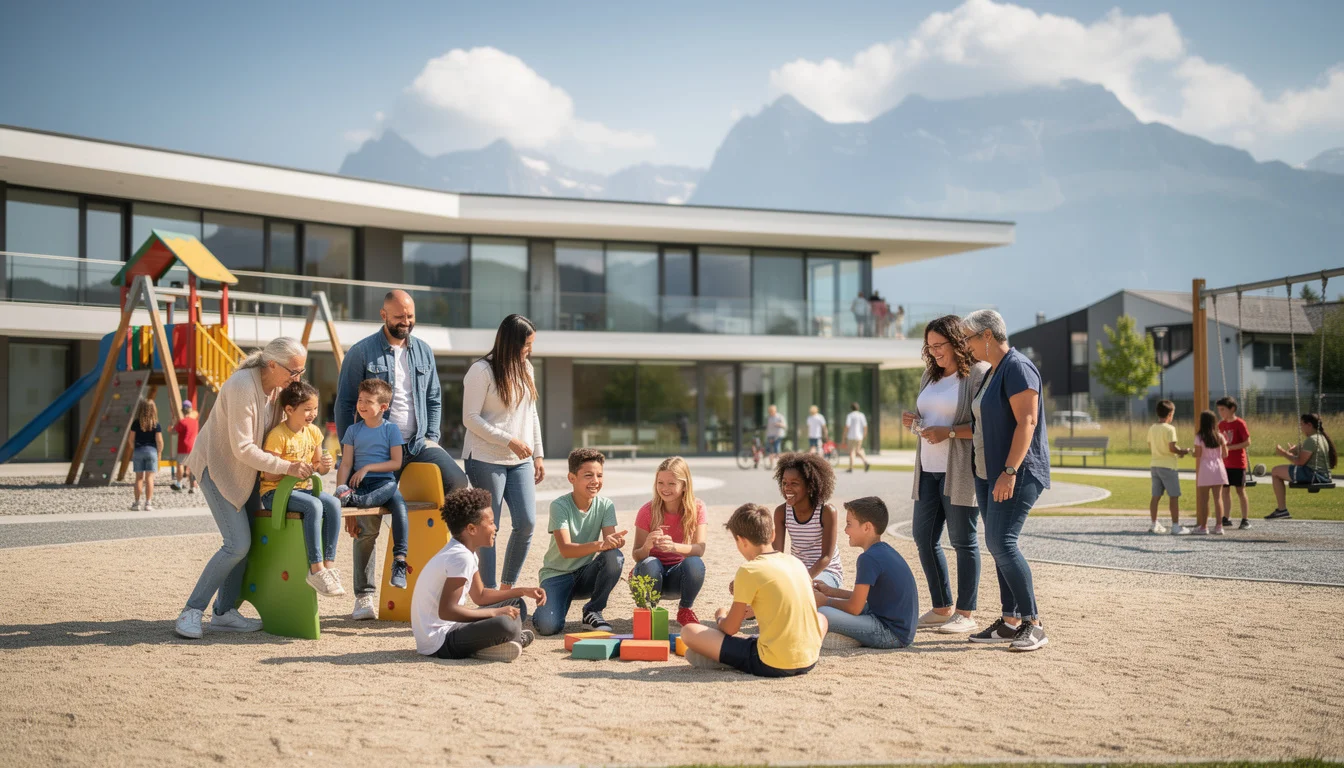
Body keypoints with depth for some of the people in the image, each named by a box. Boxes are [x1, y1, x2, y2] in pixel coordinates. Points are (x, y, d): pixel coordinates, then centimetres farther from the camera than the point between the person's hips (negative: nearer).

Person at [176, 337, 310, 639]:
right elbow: (243, 448, -28)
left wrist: (305, 461, -4)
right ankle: (191, 612, -6)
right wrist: (287, 467, -27)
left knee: (245, 542, 4)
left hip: (246, 470, 8)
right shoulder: (242, 387, -29)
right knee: (238, 543, -15)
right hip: (217, 465, -8)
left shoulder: (277, 386, -2)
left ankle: (224, 613, 13)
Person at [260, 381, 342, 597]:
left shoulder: (313, 432, 7)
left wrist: (324, 465, -8)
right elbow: (269, 475, -16)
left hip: (302, 489, 7)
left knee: (333, 503, -22)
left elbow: (318, 467, 15)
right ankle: (316, 569, -29)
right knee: (314, 506, -33)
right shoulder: (278, 435, -15)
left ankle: (329, 564, -22)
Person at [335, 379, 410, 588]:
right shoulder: (353, 430, 13)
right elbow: (346, 464, 6)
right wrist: (340, 489, -11)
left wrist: (368, 468, -11)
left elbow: (396, 463, -1)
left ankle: (399, 560, -47)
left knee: (399, 504, -36)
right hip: (358, 484, 3)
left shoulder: (391, 429, 6)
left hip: (384, 482, -3)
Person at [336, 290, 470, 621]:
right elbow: (345, 404, -1)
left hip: (418, 443, 3)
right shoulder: (361, 353, -3)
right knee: (367, 523, 0)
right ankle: (364, 596, 12)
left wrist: (431, 439, 3)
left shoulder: (423, 351, 11)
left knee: (457, 481, -23)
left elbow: (434, 399, 16)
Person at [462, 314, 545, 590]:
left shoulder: (525, 368, 11)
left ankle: (507, 587, 16)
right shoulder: (481, 371, -10)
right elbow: (471, 418, -13)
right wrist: (509, 441, -16)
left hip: (520, 460, 6)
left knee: (526, 522, 0)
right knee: (488, 528, 0)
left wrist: (537, 455, 14)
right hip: (486, 461, -6)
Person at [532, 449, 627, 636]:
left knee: (615, 556, -28)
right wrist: (600, 544, -43)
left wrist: (615, 542, -41)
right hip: (557, 573, -3)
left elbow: (609, 541, -16)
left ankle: (593, 612, -9)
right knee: (548, 626, -27)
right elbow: (565, 549, -26)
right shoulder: (559, 506, -16)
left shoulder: (605, 505, -5)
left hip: (586, 574, 3)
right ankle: (547, 609, 12)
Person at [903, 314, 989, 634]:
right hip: (928, 469, 8)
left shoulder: (979, 373, -8)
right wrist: (912, 420, 5)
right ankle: (942, 608, 20)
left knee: (963, 541, -1)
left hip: (960, 471, -8)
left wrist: (948, 432, -21)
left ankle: (965, 614, 8)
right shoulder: (930, 375, 16)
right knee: (923, 537, 9)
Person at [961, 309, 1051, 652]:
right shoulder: (990, 373, 18)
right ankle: (1010, 621, 13)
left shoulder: (1017, 368, -12)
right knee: (998, 546, 8)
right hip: (988, 472, 10)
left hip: (1017, 473, -10)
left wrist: (1010, 471, -25)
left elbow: (1026, 422, -20)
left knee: (1002, 543, -17)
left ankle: (1033, 624, -11)